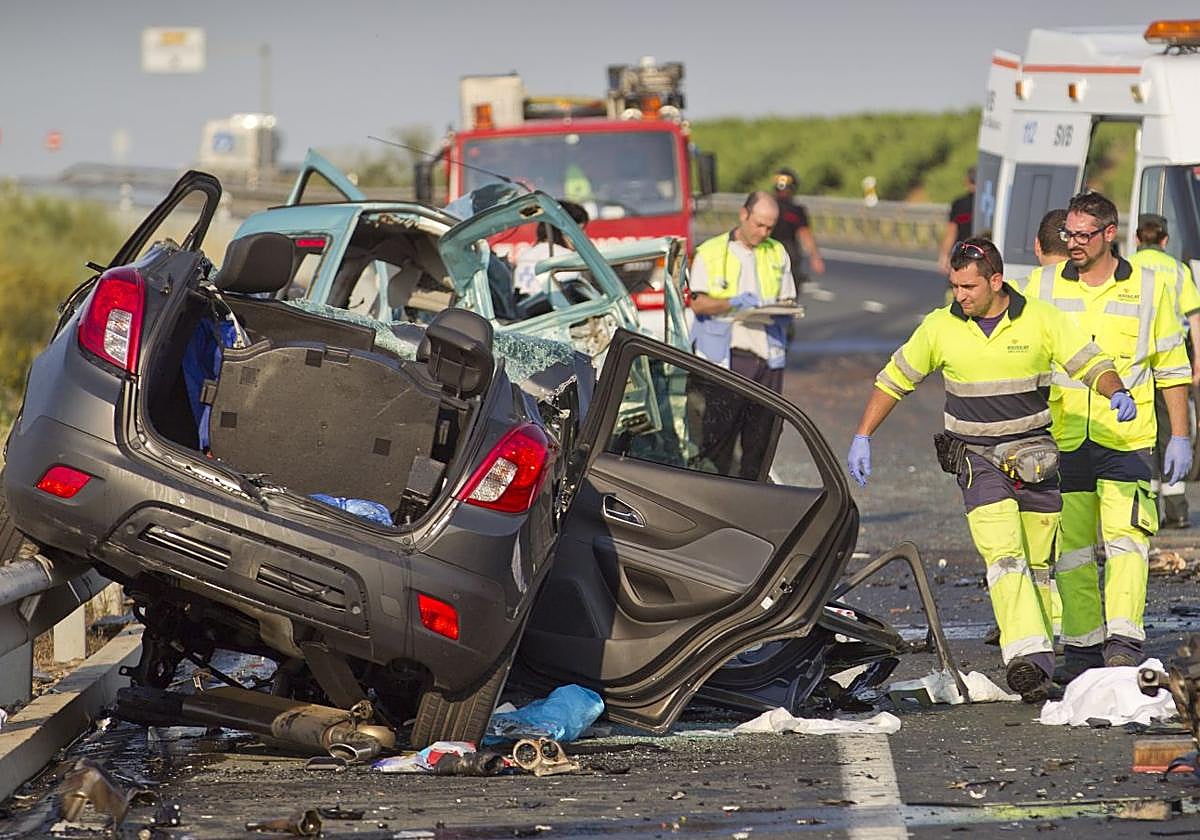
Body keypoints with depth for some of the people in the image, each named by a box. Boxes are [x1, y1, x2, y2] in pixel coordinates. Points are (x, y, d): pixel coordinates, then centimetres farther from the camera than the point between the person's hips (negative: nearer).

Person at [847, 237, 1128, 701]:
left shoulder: (1040, 319, -4)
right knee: (1003, 553, -19)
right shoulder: (940, 327, -1)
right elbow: (893, 380, 10)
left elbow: (1091, 363, -4)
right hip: (976, 455, -1)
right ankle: (1029, 658, -30)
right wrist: (862, 437, 6)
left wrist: (1116, 392, -26)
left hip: (1034, 453, 1)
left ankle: (1036, 657, 19)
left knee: (1036, 562, 6)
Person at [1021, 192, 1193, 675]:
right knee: (1071, 548, 4)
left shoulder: (1148, 287, 6)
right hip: (1061, 439, 2)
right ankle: (1082, 647, 13)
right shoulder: (1043, 286, 9)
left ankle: (1124, 643, -22)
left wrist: (1180, 436, 6)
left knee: (1126, 538, -15)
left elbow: (1172, 366, 11)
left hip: (1126, 439, -2)